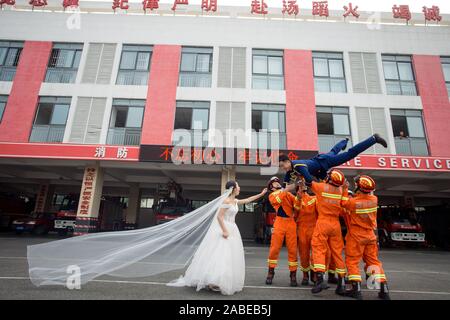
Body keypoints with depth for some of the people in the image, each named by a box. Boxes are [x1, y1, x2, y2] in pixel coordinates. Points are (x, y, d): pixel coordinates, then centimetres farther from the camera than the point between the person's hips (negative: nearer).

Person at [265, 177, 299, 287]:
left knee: (292, 249, 1)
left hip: (291, 223, 2)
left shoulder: (288, 193, 18)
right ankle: (271, 272, 14)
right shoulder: (272, 195, 8)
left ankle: (293, 275, 10)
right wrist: (284, 191, -19)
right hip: (279, 222, -2)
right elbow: (277, 201, -14)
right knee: (274, 248, 0)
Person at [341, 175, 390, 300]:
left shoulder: (353, 202, -22)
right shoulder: (374, 200, -8)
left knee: (352, 261, 4)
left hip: (356, 236, -5)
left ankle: (356, 290, 2)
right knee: (374, 261, 15)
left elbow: (343, 203, 0)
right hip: (370, 235, 5)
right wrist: (356, 195, 11)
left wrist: (345, 189, 6)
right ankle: (384, 290, 15)